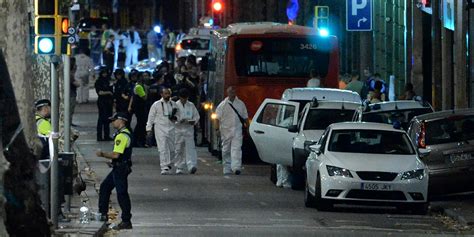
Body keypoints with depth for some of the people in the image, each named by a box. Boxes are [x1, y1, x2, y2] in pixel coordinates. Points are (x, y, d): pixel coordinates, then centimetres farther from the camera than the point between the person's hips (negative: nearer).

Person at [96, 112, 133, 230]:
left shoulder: (121, 136, -21)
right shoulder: (126, 133, 13)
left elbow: (116, 154, -26)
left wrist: (103, 154, -12)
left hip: (121, 169, -11)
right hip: (118, 168, 11)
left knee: (122, 194, -7)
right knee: (104, 187, 18)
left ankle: (126, 221, -3)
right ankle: (103, 214, 23)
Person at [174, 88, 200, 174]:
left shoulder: (191, 105, 10)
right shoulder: (175, 105, 3)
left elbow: (196, 116, 13)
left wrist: (194, 121, -9)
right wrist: (179, 120, -19)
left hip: (189, 130, 1)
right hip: (178, 130, -1)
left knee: (190, 148, -12)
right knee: (179, 150, 3)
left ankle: (192, 166, -21)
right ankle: (179, 168, 12)